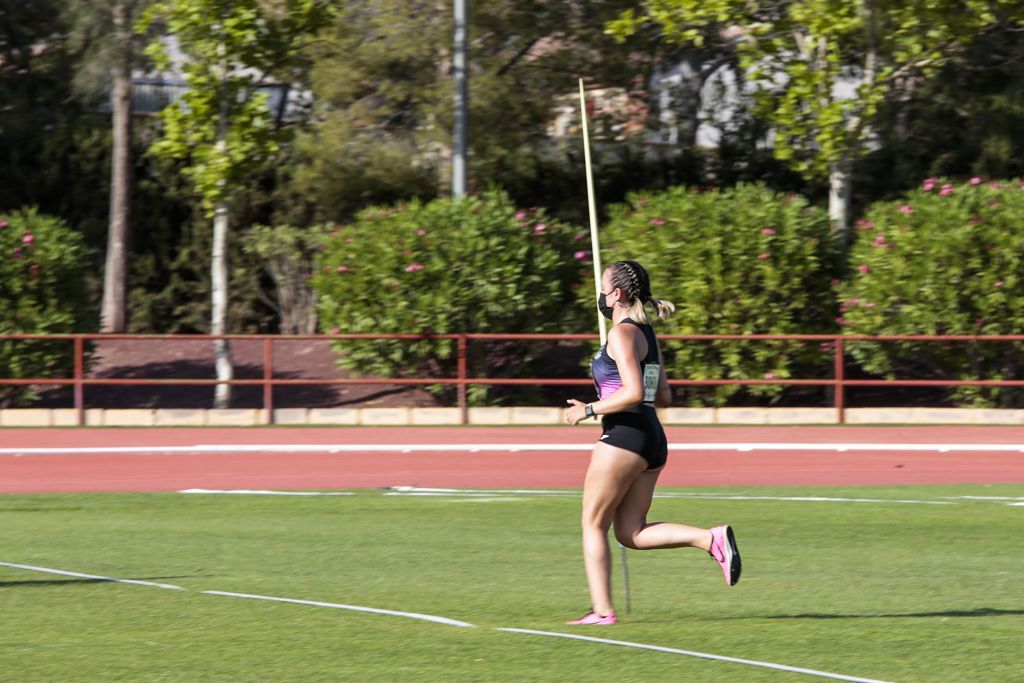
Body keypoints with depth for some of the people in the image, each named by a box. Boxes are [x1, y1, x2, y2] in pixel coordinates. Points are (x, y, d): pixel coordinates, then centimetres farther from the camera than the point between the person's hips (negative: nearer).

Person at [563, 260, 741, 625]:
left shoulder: (622, 334, -11)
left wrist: (589, 410, -12)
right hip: (653, 439, 9)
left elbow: (634, 392, -22)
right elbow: (663, 395, 21)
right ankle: (712, 538, -8)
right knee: (631, 533, 8)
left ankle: (602, 611, 2)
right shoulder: (647, 333, 17)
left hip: (623, 435, -9)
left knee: (593, 524, 3)